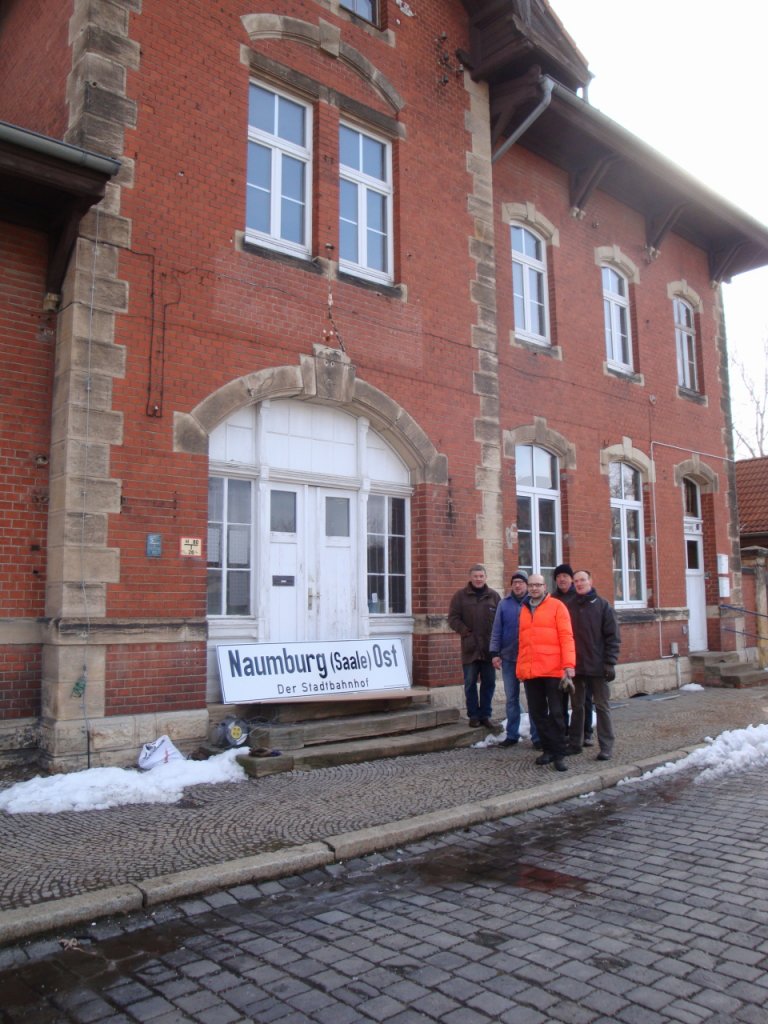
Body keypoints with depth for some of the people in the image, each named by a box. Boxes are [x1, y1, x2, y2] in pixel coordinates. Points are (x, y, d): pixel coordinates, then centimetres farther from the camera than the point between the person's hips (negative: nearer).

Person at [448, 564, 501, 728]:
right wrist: (466, 632, -10)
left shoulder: (494, 596, 8)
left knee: (489, 682, 7)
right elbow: (453, 618, 0)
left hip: (489, 648, 1)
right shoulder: (460, 595, 4)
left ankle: (485, 714, 19)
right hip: (469, 648, -1)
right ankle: (473, 715, 15)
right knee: (470, 683, 4)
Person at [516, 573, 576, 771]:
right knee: (538, 713, 10)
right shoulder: (523, 609, 15)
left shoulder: (556, 606, -1)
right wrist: (520, 667, 11)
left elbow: (566, 636, -8)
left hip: (553, 670, -5)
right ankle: (549, 749, 21)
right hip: (530, 671, 5)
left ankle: (559, 754, 9)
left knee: (556, 713, 2)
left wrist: (569, 664, -16)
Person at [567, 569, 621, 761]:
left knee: (602, 706, 3)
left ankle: (606, 747, 8)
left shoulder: (602, 605, -1)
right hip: (575, 666, 3)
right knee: (577, 706, 11)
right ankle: (574, 743, 20)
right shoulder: (570, 607, 6)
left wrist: (610, 663, -10)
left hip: (597, 666, -3)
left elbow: (612, 636, -4)